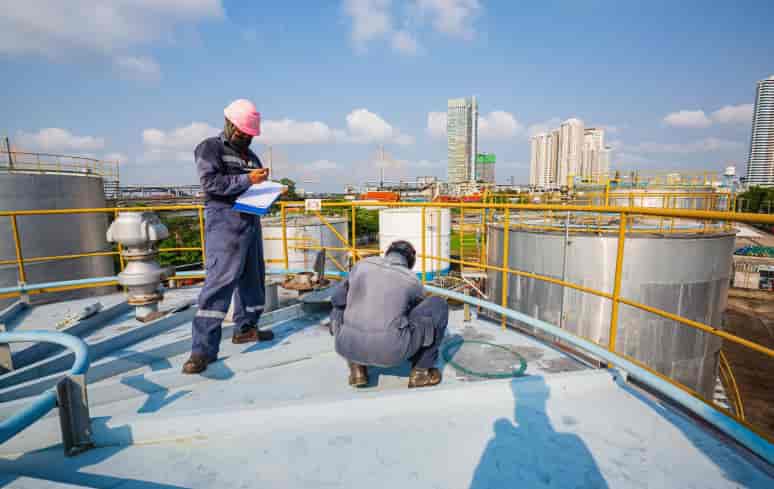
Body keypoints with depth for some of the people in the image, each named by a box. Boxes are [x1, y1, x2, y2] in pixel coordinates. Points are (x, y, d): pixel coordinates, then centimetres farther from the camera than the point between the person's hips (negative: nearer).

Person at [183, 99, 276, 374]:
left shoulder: (250, 155, 21)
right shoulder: (210, 147, 1)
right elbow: (210, 183, -13)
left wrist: (263, 183, 0)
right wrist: (247, 179, -18)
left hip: (250, 220, 8)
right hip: (224, 220, -8)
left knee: (253, 276, 11)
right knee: (220, 280, -14)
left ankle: (245, 327, 25)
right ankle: (204, 348, -11)